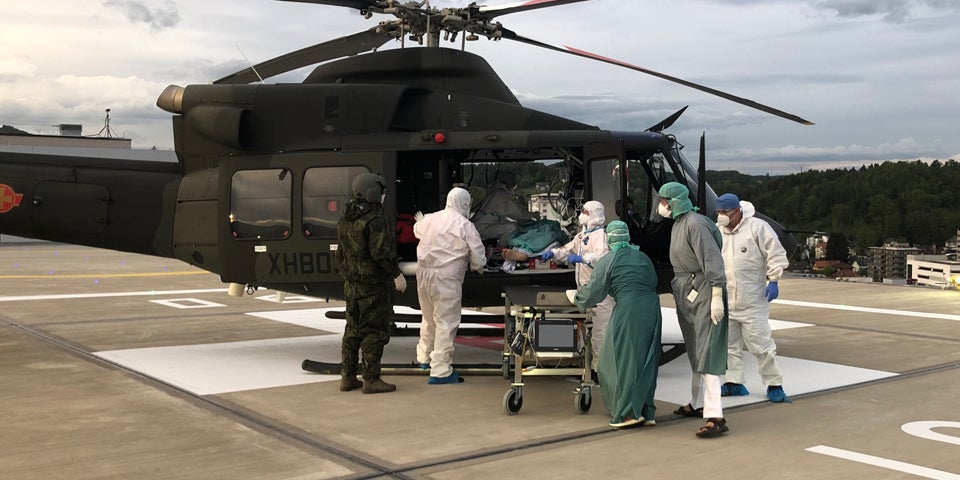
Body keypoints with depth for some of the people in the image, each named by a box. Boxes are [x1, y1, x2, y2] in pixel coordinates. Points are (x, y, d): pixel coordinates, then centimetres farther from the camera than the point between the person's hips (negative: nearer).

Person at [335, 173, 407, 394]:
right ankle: (371, 379, 0)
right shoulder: (374, 220, -17)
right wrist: (397, 274, -14)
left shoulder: (345, 220, 12)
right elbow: (380, 253, -22)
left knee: (353, 329, 14)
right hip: (373, 284, -9)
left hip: (351, 283, 9)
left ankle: (347, 377, 19)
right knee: (375, 330, -2)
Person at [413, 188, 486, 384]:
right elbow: (477, 258, -9)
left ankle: (424, 357, 42)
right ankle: (440, 371, -2)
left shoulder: (429, 219, 8)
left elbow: (417, 230, 31)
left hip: (423, 274, 7)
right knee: (446, 322, -1)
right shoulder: (466, 226, -9)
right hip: (447, 279, -6)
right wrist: (479, 267, 13)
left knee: (429, 318, 24)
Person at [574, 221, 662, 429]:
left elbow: (593, 291, 3)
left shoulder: (607, 261, 2)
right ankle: (646, 411, 15)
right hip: (652, 308, 6)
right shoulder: (642, 257, 17)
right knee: (646, 360, 11)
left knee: (624, 359, 3)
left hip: (628, 310, -6)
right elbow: (653, 283, 17)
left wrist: (577, 299, 20)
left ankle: (628, 412, 1)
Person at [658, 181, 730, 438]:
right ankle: (698, 404, 33)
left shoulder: (695, 224, -17)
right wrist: (678, 289, 19)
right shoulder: (678, 224, 14)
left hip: (703, 295, -10)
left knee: (706, 354, -14)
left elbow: (713, 261, -22)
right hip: (686, 296, 10)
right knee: (694, 353, 19)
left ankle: (715, 417, -16)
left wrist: (717, 298, -26)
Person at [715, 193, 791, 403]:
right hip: (725, 301, 6)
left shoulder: (758, 227, -8)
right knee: (728, 344, 11)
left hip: (752, 301, -5)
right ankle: (734, 383, 23)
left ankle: (774, 384, 8)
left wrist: (773, 281, -12)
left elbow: (776, 254, -7)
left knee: (760, 343, -4)